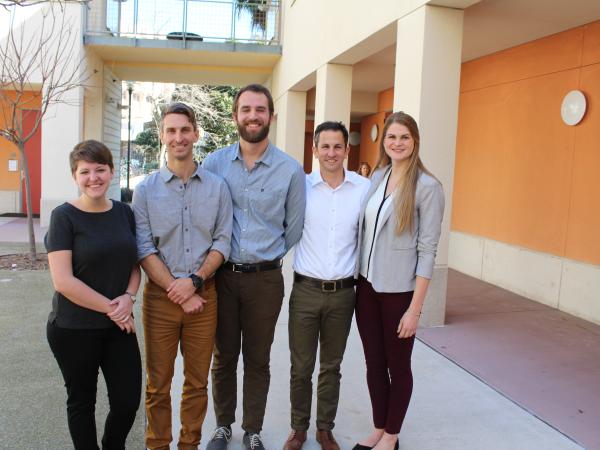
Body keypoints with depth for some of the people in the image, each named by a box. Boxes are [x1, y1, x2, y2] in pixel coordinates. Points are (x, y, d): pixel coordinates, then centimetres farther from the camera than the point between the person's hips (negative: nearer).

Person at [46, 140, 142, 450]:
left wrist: (128, 297, -9)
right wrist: (110, 308, -15)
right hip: (73, 329, -4)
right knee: (82, 401, 14)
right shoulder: (64, 216, -11)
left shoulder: (124, 212, 3)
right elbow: (63, 281, -17)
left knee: (129, 399, 9)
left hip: (119, 326, 4)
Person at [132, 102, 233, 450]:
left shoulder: (217, 186, 3)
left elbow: (223, 241, 0)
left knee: (197, 381, 12)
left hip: (204, 293, 1)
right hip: (160, 296, 0)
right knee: (158, 383, 10)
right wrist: (177, 291, -12)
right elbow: (144, 248, -4)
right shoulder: (146, 189, 1)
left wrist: (194, 281, -13)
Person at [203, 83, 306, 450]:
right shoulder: (214, 163, 0)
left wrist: (266, 257, 7)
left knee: (257, 359, 12)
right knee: (224, 357, 14)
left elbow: (294, 228, 4)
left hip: (265, 279, -1)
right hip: (222, 275, 1)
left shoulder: (291, 169, -4)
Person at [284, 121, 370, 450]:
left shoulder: (364, 188, -2)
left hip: (342, 293, 1)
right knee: (301, 367, 9)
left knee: (331, 366, 15)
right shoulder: (301, 186, -3)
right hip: (305, 290, 0)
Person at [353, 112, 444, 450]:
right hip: (368, 285, 5)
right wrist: (359, 277, 6)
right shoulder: (376, 178, 6)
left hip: (400, 291, -5)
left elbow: (427, 250, -13)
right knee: (374, 363, 15)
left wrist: (415, 308, -15)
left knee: (398, 367, 12)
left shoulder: (427, 186, -11)